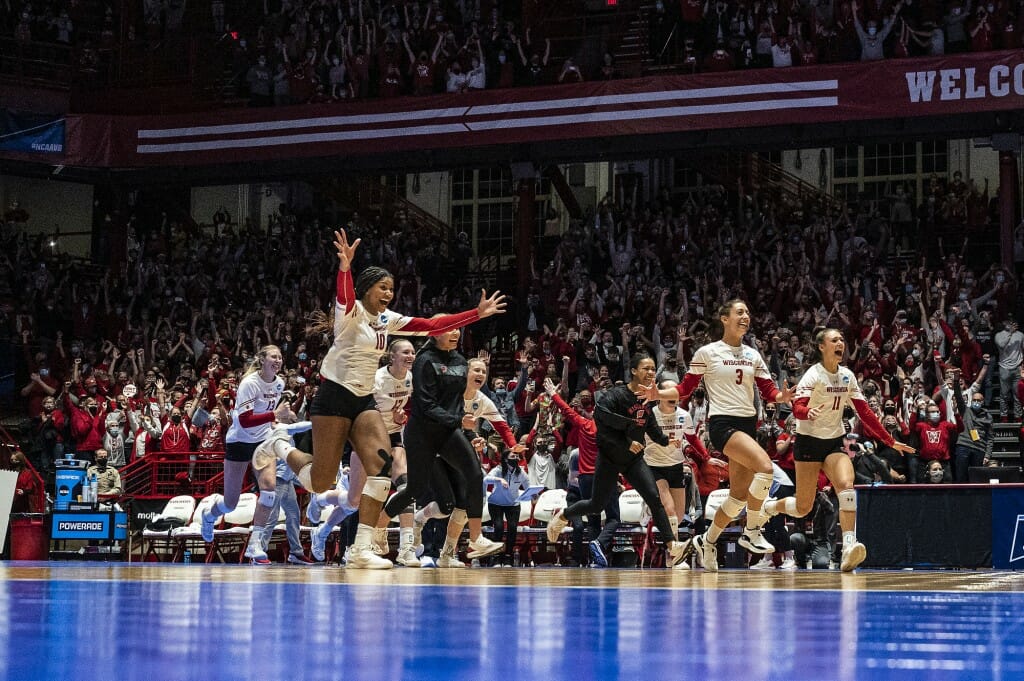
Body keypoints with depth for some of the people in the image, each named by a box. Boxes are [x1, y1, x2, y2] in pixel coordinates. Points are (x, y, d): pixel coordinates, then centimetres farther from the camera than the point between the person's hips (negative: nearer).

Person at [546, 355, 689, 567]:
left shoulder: (647, 399, 1)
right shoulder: (616, 395, -19)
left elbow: (652, 428, 14)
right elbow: (602, 423, -27)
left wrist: (666, 440, -2)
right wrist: (626, 443, -26)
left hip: (634, 459, 4)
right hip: (610, 459, -4)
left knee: (654, 498, -14)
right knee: (597, 505, 8)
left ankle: (671, 547, -20)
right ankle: (561, 517, 36)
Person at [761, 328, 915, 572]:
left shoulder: (847, 376, 5)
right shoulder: (814, 375, -13)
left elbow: (865, 412, 10)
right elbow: (797, 407, -25)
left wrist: (890, 441, 7)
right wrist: (809, 412, -49)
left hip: (835, 442, 4)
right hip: (809, 441, -4)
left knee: (847, 486, -23)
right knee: (803, 507, -3)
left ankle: (849, 547, -34)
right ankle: (766, 508, 29)